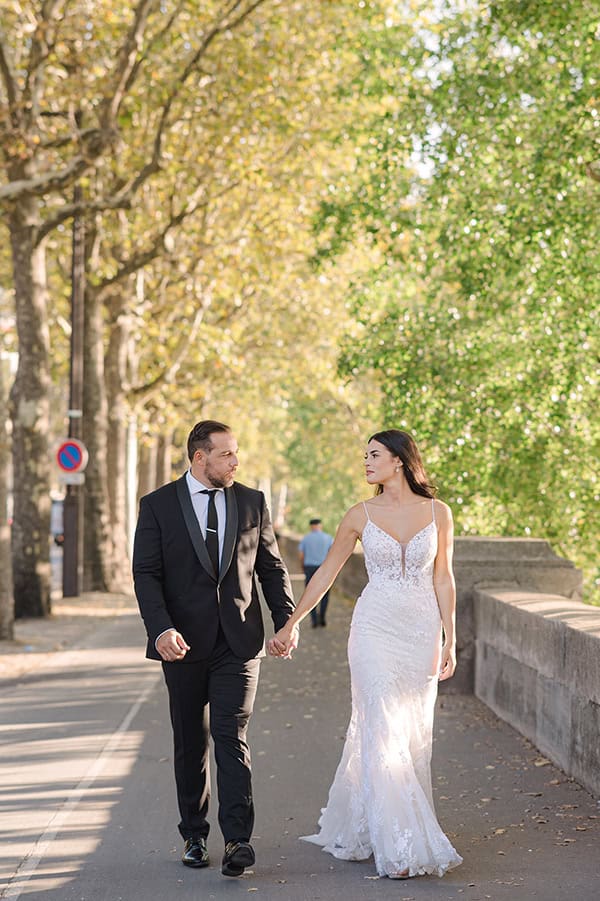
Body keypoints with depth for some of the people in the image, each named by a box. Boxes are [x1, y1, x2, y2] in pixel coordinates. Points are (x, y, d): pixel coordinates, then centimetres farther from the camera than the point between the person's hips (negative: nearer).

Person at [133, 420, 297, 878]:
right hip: (184, 642, 0)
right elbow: (146, 574, -5)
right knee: (190, 744, 9)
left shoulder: (252, 502, 7)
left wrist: (287, 620, -1)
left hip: (239, 641, 0)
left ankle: (238, 840, -12)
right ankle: (195, 836, 20)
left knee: (232, 738, -9)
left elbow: (272, 567, 11)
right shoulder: (158, 505, 0)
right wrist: (161, 628, -19)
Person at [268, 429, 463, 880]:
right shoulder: (360, 515, 1)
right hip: (376, 629, -2)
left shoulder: (438, 513, 2)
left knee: (413, 736, 7)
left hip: (422, 631, 2)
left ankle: (358, 829, 22)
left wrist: (450, 640, 3)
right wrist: (289, 625, 7)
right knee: (384, 733, -10)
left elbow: (443, 579, 6)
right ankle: (398, 847, -8)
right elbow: (327, 572, 7)